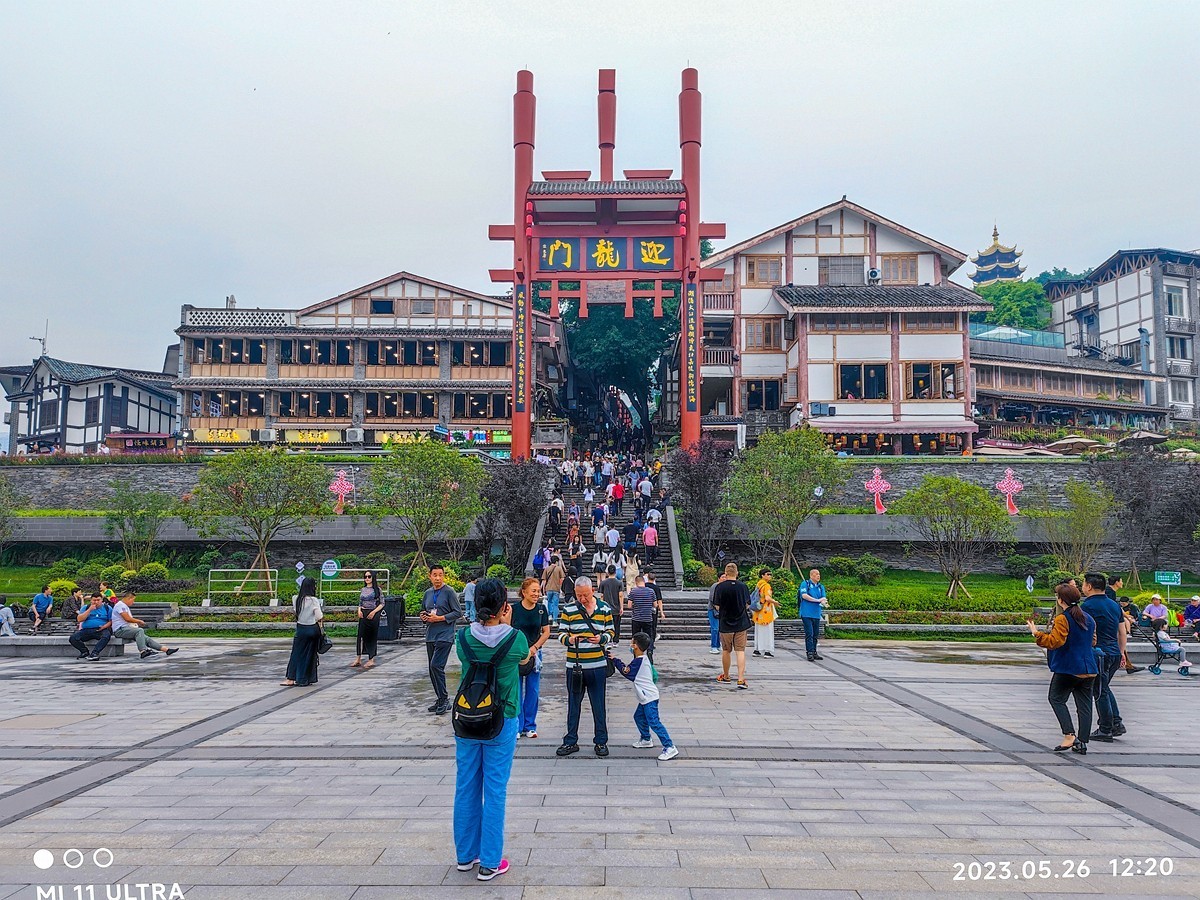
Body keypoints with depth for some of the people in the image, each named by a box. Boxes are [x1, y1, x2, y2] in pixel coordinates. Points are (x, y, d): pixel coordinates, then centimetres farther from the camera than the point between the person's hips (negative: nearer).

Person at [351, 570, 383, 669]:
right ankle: (358, 659, 6)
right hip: (363, 615, 4)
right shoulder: (363, 590, 11)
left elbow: (382, 603, -3)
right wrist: (359, 611, -1)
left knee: (372, 636, 0)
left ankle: (371, 660, 7)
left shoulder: (377, 589, -2)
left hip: (373, 615, -4)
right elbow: (360, 603, 18)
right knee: (360, 635, 1)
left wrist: (374, 612, -15)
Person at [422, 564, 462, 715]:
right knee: (433, 669, 9)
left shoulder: (449, 592, -7)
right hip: (430, 636, 7)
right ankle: (440, 700, 20)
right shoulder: (428, 593, 13)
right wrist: (423, 617, 1)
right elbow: (423, 611, 25)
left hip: (444, 635, -7)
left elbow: (458, 613, -10)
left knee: (436, 666, -16)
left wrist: (439, 618, -15)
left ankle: (444, 699, -6)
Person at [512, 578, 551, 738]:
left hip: (535, 653, 3)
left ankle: (530, 726, 21)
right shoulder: (514, 609, -10)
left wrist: (534, 648, -7)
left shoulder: (541, 609, 0)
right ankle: (517, 727, 15)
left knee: (533, 691, 9)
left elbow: (546, 632, 4)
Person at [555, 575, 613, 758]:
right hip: (574, 665, 0)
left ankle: (601, 741, 20)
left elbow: (610, 632, 8)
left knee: (599, 705, 8)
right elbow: (561, 633, 2)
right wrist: (569, 639, -20)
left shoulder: (604, 608, 2)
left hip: (598, 665, 0)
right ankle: (571, 741, 21)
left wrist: (602, 638, -13)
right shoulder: (568, 609, 0)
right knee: (573, 704, 10)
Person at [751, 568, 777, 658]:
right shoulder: (766, 585, -14)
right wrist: (774, 602, -9)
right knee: (768, 631, -1)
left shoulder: (757, 585, 10)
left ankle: (757, 650, 17)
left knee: (759, 631, 14)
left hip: (758, 611, 8)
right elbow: (767, 598, -25)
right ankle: (768, 651, 0)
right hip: (766, 612, -8)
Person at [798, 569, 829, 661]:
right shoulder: (805, 584, -1)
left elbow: (823, 598, 5)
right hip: (806, 613, -6)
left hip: (816, 614, 6)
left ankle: (814, 652, 20)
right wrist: (817, 600, -12)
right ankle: (809, 653, -7)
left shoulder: (821, 587, 15)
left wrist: (824, 603, -20)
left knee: (815, 634, 11)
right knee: (809, 633, -9)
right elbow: (804, 595, -14)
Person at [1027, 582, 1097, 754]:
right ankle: (1082, 742, 8)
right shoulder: (1089, 619, 11)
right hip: (1088, 669, 7)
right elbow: (1092, 641, 21)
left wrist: (1036, 633, -11)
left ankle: (1069, 735, -8)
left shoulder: (1062, 619, -13)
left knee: (1056, 699, 5)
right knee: (1084, 705, 7)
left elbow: (1055, 642, -20)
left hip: (1067, 669, -7)